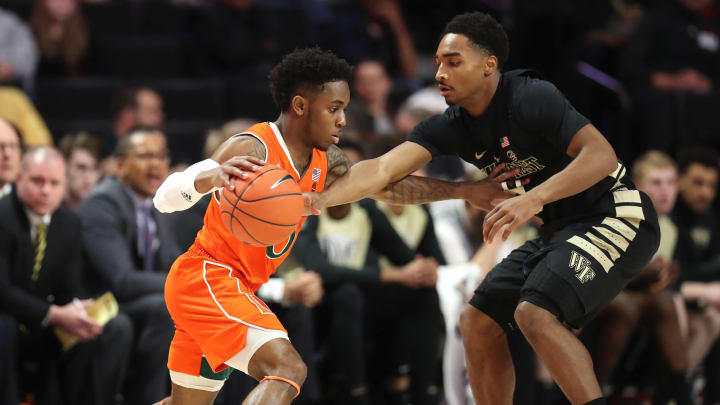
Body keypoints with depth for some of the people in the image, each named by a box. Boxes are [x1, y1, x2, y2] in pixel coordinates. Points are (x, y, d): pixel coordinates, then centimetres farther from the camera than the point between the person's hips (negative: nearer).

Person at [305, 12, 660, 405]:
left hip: (614, 216, -9)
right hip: (561, 228, 9)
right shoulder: (449, 127, 0)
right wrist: (321, 198, -26)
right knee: (477, 321, 5)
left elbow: (601, 155, -30)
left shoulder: (531, 98, -21)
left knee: (535, 313, -27)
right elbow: (381, 170, -9)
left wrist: (534, 198, -40)